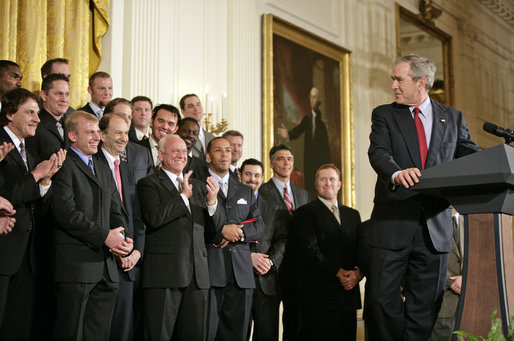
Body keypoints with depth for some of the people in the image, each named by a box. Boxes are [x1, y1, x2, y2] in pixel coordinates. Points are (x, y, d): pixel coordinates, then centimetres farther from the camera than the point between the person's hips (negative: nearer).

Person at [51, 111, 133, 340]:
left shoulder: (104, 169, 23)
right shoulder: (63, 165, -4)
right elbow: (65, 213, -16)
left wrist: (123, 239, -1)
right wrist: (104, 235, -16)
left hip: (106, 266, 8)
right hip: (76, 264, -7)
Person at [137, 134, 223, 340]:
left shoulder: (198, 186, 19)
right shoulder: (149, 184, 2)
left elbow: (214, 227, 14)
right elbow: (154, 218, -15)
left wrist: (212, 201, -5)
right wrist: (183, 196, -9)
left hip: (197, 275, 5)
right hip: (165, 273, -5)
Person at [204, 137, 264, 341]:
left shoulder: (246, 192, 23)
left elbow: (259, 226, 12)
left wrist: (239, 232, -6)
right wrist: (221, 230, -12)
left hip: (241, 272, 5)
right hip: (209, 270, -4)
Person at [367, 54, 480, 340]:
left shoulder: (453, 118, 13)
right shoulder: (384, 115, 8)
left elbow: (470, 156, 6)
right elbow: (378, 152, -8)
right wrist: (397, 173, -31)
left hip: (435, 225, 1)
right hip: (393, 221, -1)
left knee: (425, 303, 5)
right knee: (384, 296, -1)